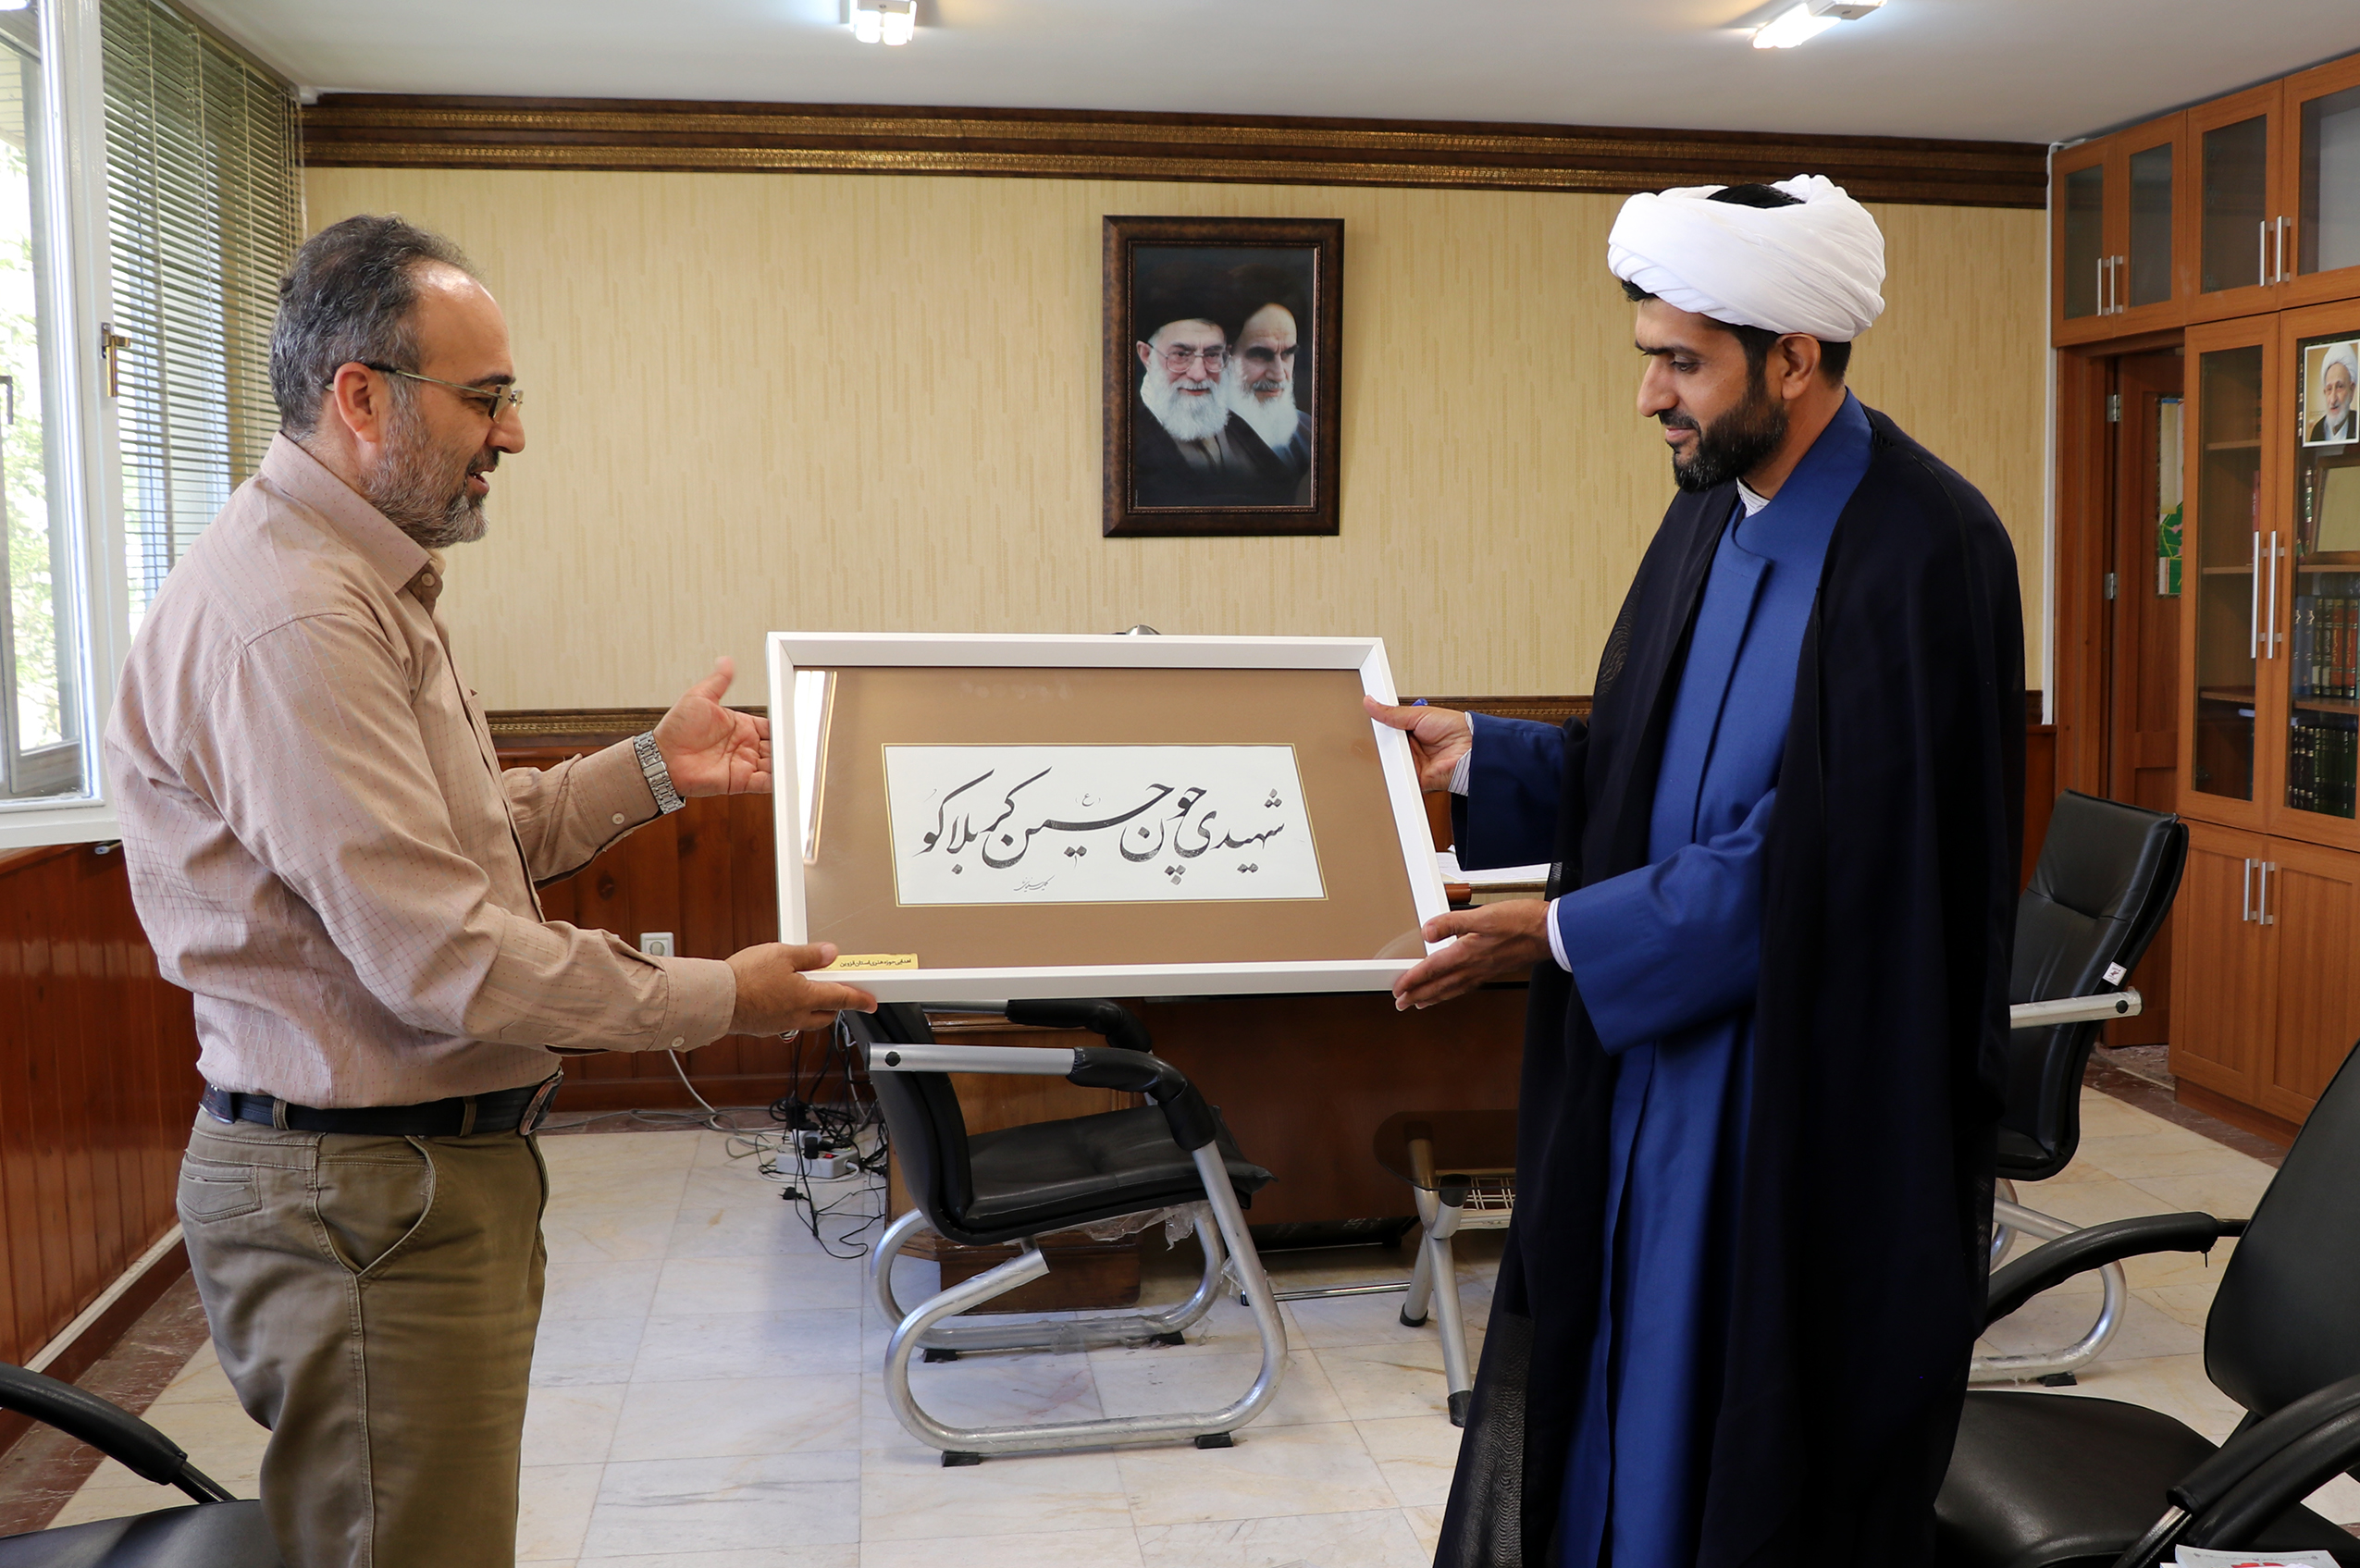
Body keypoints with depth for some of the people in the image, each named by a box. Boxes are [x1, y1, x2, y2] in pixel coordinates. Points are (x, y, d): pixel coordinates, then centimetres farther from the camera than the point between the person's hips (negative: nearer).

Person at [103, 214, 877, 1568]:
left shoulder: (371, 587, 13)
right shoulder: (289, 620, -24)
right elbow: (441, 959, -26)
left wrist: (650, 772, 14)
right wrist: (719, 999, -17)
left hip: (442, 1163, 11)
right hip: (364, 1196, -11)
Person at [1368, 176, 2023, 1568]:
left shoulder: (1924, 550, -19)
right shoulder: (1714, 515, 6)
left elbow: (1829, 853, -23)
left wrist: (1565, 936, -20)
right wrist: (1472, 755, 2)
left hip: (1811, 1109, -7)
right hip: (1653, 1065, 8)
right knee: (1609, 1418, 18)